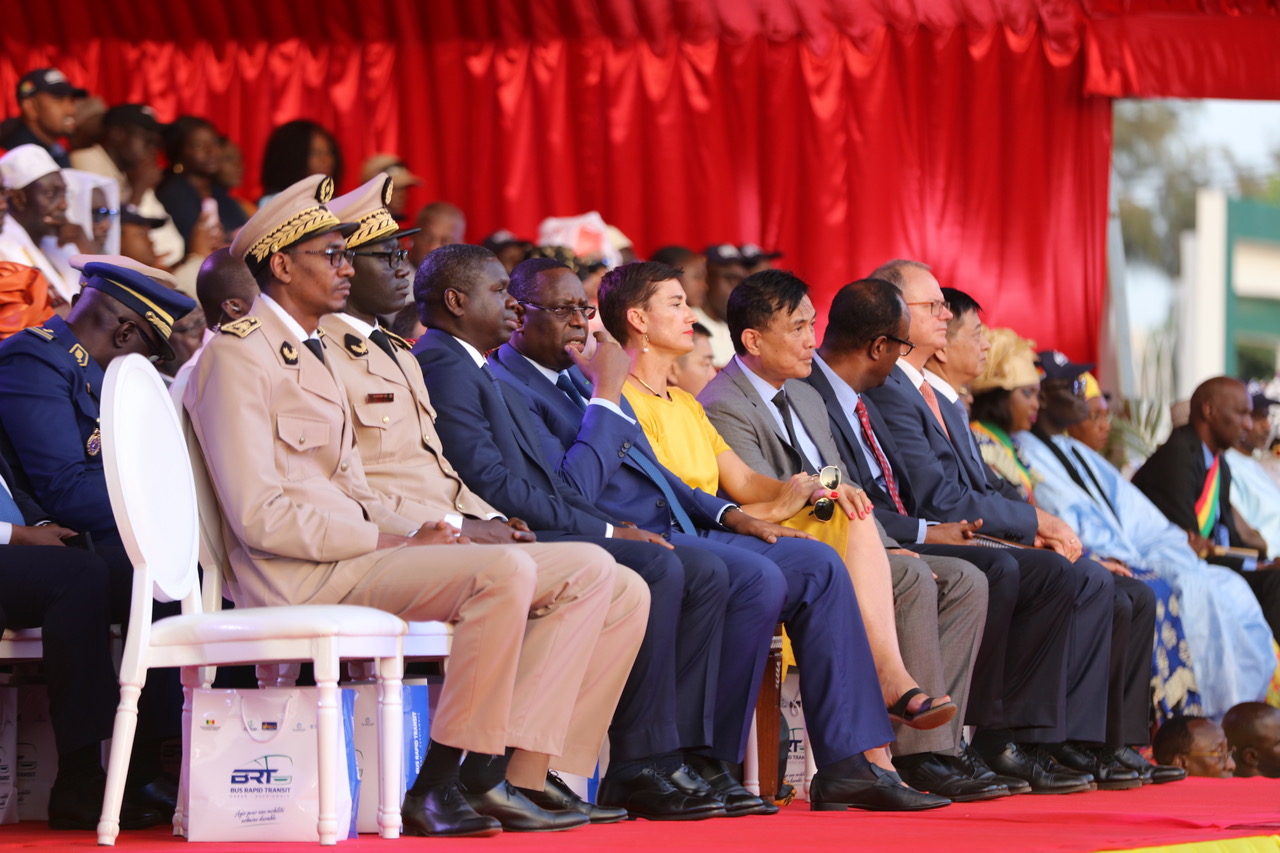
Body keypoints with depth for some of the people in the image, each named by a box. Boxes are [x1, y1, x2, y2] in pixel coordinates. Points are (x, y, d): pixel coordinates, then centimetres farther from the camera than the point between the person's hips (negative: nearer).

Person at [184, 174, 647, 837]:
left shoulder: (310, 353, 25)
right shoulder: (238, 355, -6)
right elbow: (260, 517, -15)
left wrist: (425, 532, 1)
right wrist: (394, 544, -15)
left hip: (349, 553, 10)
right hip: (301, 578, -10)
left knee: (596, 576, -3)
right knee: (505, 570, -30)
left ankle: (501, 778, -14)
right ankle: (435, 787, -22)